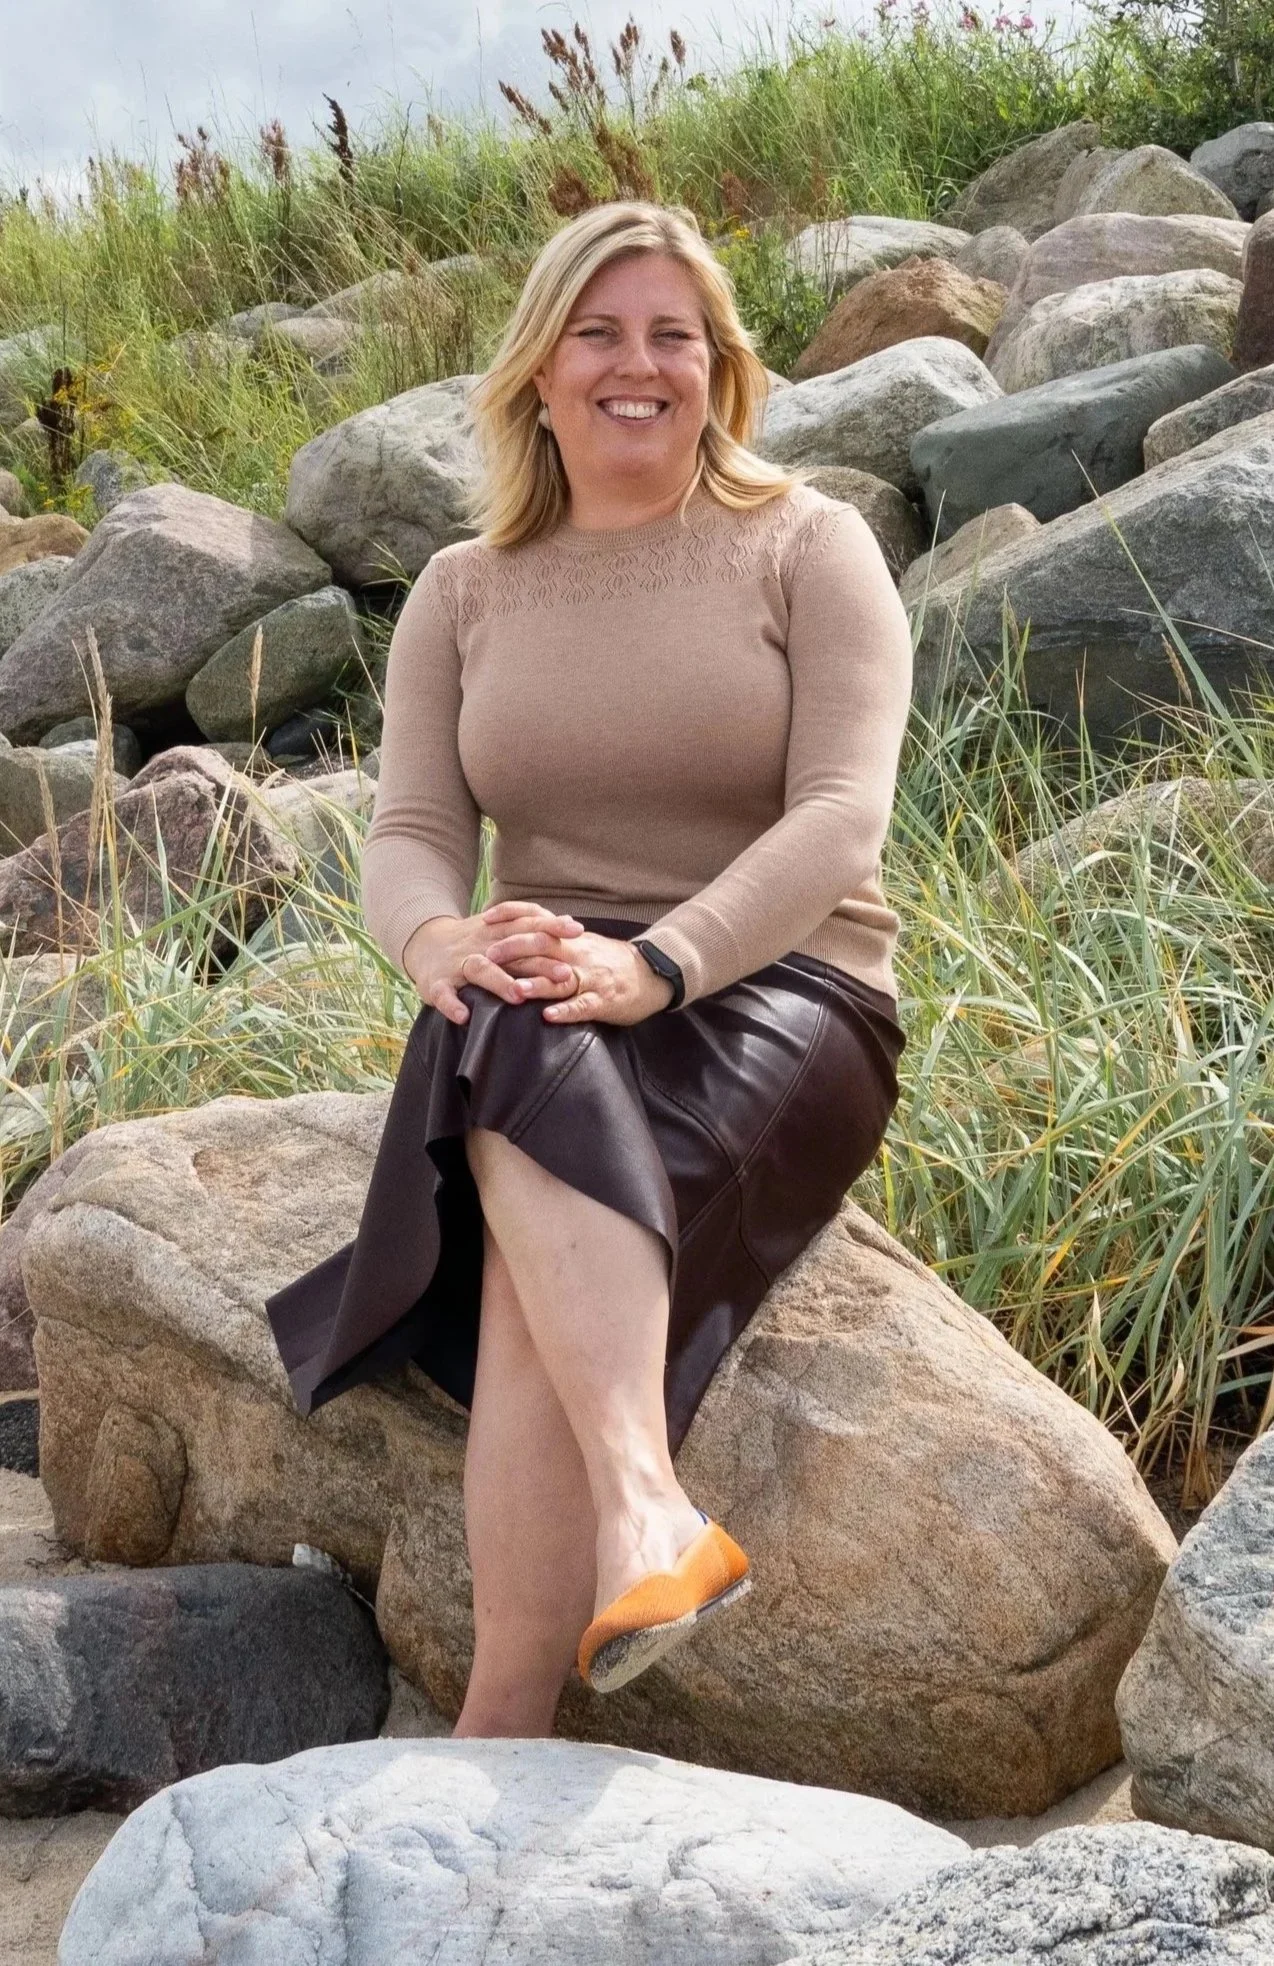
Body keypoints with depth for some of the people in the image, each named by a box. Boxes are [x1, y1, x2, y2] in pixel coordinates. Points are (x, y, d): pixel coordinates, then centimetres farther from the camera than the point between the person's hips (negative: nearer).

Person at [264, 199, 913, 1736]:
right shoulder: (464, 594, 13)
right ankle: (647, 1508, -50)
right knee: (513, 1042, -37)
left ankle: (500, 1733, -42)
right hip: (539, 1022, 3)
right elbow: (408, 838, 3)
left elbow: (841, 819, -10)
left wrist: (655, 963, -28)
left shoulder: (806, 546, 3)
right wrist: (441, 937, -24)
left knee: (538, 1244, -35)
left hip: (782, 995, -3)